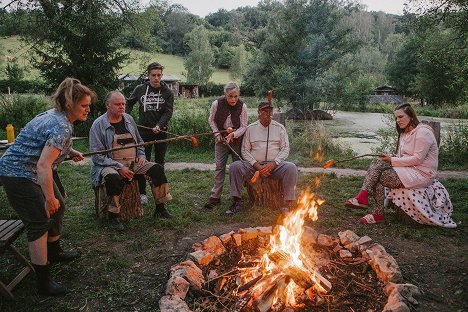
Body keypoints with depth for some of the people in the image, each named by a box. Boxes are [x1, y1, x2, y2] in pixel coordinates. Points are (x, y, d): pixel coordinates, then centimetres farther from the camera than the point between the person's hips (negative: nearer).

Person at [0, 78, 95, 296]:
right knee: (39, 224, -6)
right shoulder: (62, 127, -26)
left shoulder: (55, 115, 5)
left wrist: (70, 151, 15)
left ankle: (54, 253, 39)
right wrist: (49, 198, -23)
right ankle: (44, 284, 4)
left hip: (31, 172, 10)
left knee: (58, 207, 19)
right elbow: (43, 166, -31)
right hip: (19, 177, -10)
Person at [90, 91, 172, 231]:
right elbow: (97, 155, -11)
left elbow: (139, 142, 25)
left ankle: (160, 208, 1)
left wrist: (141, 155, 5)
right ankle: (113, 216, -17)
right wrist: (119, 167, -19)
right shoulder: (98, 125, -6)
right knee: (114, 178, -38)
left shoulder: (129, 119, 11)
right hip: (110, 165, -5)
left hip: (133, 162, 5)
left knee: (157, 169, -14)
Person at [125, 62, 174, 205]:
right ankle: (142, 192, 11)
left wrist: (159, 125, -25)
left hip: (161, 131, 0)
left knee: (160, 162, 12)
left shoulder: (167, 92, -3)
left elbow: (168, 112, -10)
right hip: (144, 131, 0)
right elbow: (129, 103, 17)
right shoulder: (140, 89, 1)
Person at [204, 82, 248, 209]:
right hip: (221, 139, 0)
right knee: (219, 167, -1)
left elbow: (243, 126, -9)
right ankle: (215, 196, 5)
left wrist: (233, 135, -24)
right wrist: (217, 134, -9)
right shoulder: (217, 104, -13)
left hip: (237, 140, 0)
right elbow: (211, 120, 2)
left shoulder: (242, 106, -15)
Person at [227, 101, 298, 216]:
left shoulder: (279, 128, 9)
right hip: (254, 165, 1)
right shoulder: (250, 128, 9)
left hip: (275, 165, -1)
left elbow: (285, 149, 3)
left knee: (291, 168, -31)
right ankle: (237, 201, -13)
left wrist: (273, 163, -14)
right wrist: (257, 166, -12)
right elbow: (245, 150, 4)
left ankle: (287, 203, -21)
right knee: (234, 166, -24)